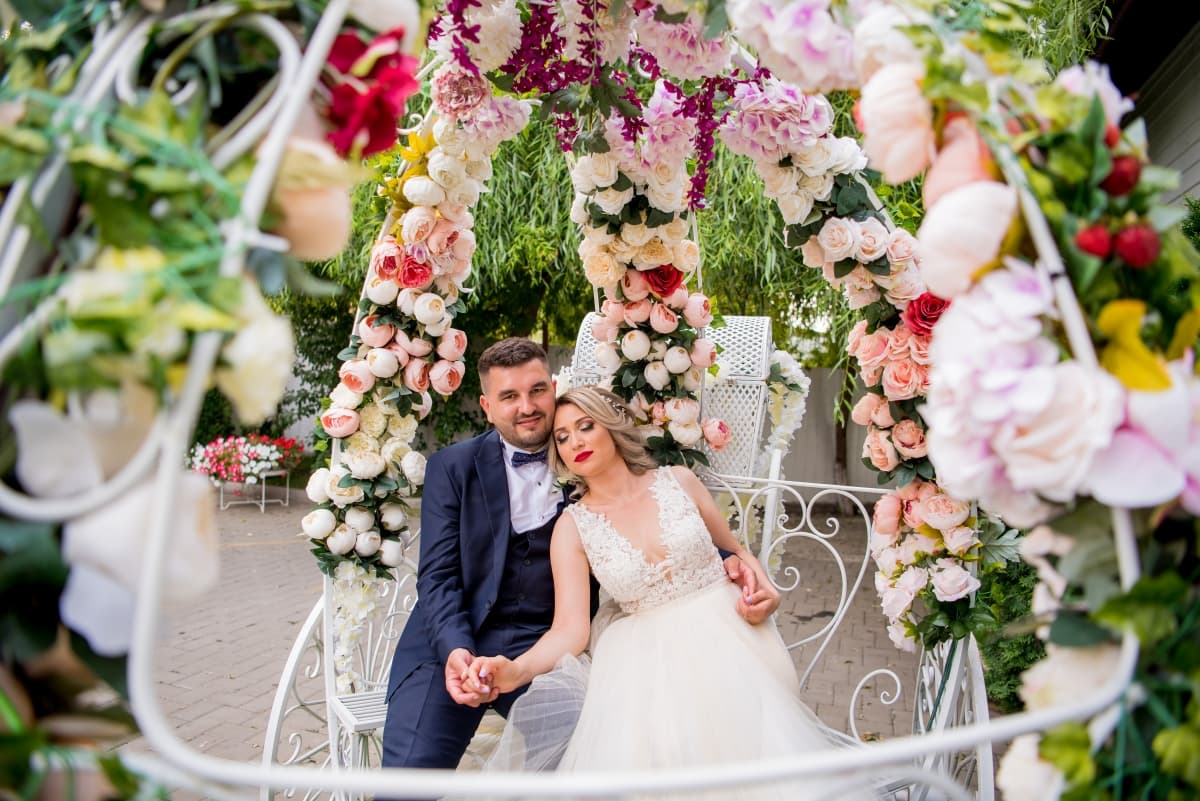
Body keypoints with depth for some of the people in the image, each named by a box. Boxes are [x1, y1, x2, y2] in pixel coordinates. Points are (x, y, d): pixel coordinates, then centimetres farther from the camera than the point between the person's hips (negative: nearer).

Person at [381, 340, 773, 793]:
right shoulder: (453, 468, 4)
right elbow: (438, 574, -2)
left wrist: (726, 565, -14)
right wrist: (456, 650, -21)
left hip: (543, 647, 1)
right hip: (451, 643, 0)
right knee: (409, 771, -19)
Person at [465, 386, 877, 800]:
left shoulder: (678, 480, 2)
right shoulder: (571, 526, -1)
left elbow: (737, 551, 15)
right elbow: (569, 629, -10)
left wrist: (761, 588, -5)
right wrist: (515, 670, -28)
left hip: (728, 634, 1)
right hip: (651, 657, 0)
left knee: (745, 738, -23)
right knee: (652, 751, -25)